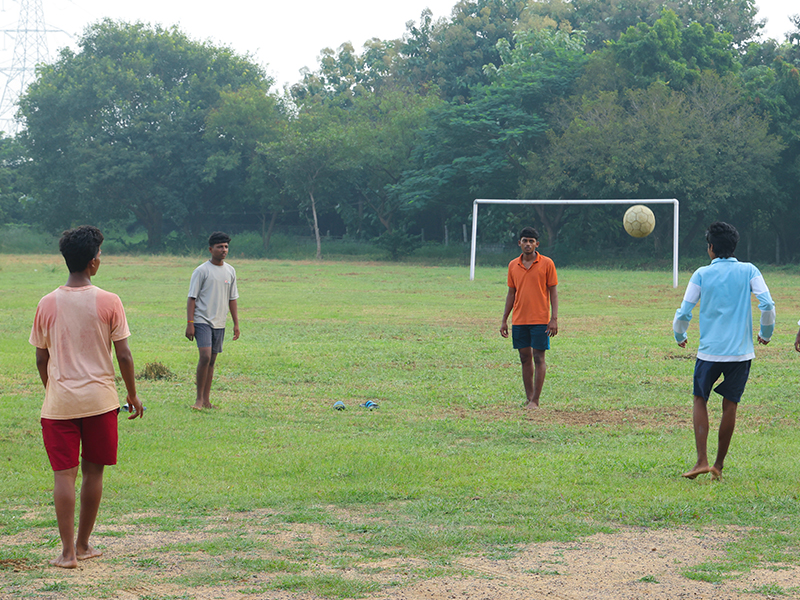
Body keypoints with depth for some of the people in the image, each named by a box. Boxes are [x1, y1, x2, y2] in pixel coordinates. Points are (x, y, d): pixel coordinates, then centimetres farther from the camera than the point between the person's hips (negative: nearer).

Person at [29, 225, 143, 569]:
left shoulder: (47, 304, -2)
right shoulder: (108, 302, -7)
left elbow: (41, 360, 5)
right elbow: (123, 355, -5)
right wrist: (133, 396, 8)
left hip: (59, 401, 0)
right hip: (100, 399, 0)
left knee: (64, 474, 2)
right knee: (92, 472, 13)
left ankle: (68, 551, -1)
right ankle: (83, 544, 21)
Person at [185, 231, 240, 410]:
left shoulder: (230, 271, 11)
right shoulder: (202, 271, -6)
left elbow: (232, 299, 18)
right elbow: (192, 298, -6)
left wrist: (236, 323, 14)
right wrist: (189, 323, -12)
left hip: (219, 323, 6)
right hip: (202, 321, -6)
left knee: (212, 361, 8)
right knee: (205, 357, -18)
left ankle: (206, 400, 12)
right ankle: (199, 398, -10)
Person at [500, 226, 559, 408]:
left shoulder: (546, 264, -2)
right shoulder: (513, 265, 9)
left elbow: (553, 291, -2)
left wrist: (554, 319, -9)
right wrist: (504, 320, 11)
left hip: (540, 320, -4)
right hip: (519, 320, 4)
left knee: (538, 358, -5)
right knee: (525, 358, 7)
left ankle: (535, 400, -4)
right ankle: (529, 398, 14)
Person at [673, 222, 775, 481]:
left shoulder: (702, 274, 0)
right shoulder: (749, 271, 2)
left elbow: (684, 312, -1)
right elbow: (767, 305, -8)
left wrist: (679, 337, 18)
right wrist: (766, 333, 10)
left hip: (710, 351, -1)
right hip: (741, 351, 1)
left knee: (700, 400, 12)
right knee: (730, 405, 9)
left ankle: (702, 460, -2)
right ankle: (719, 465, 13)